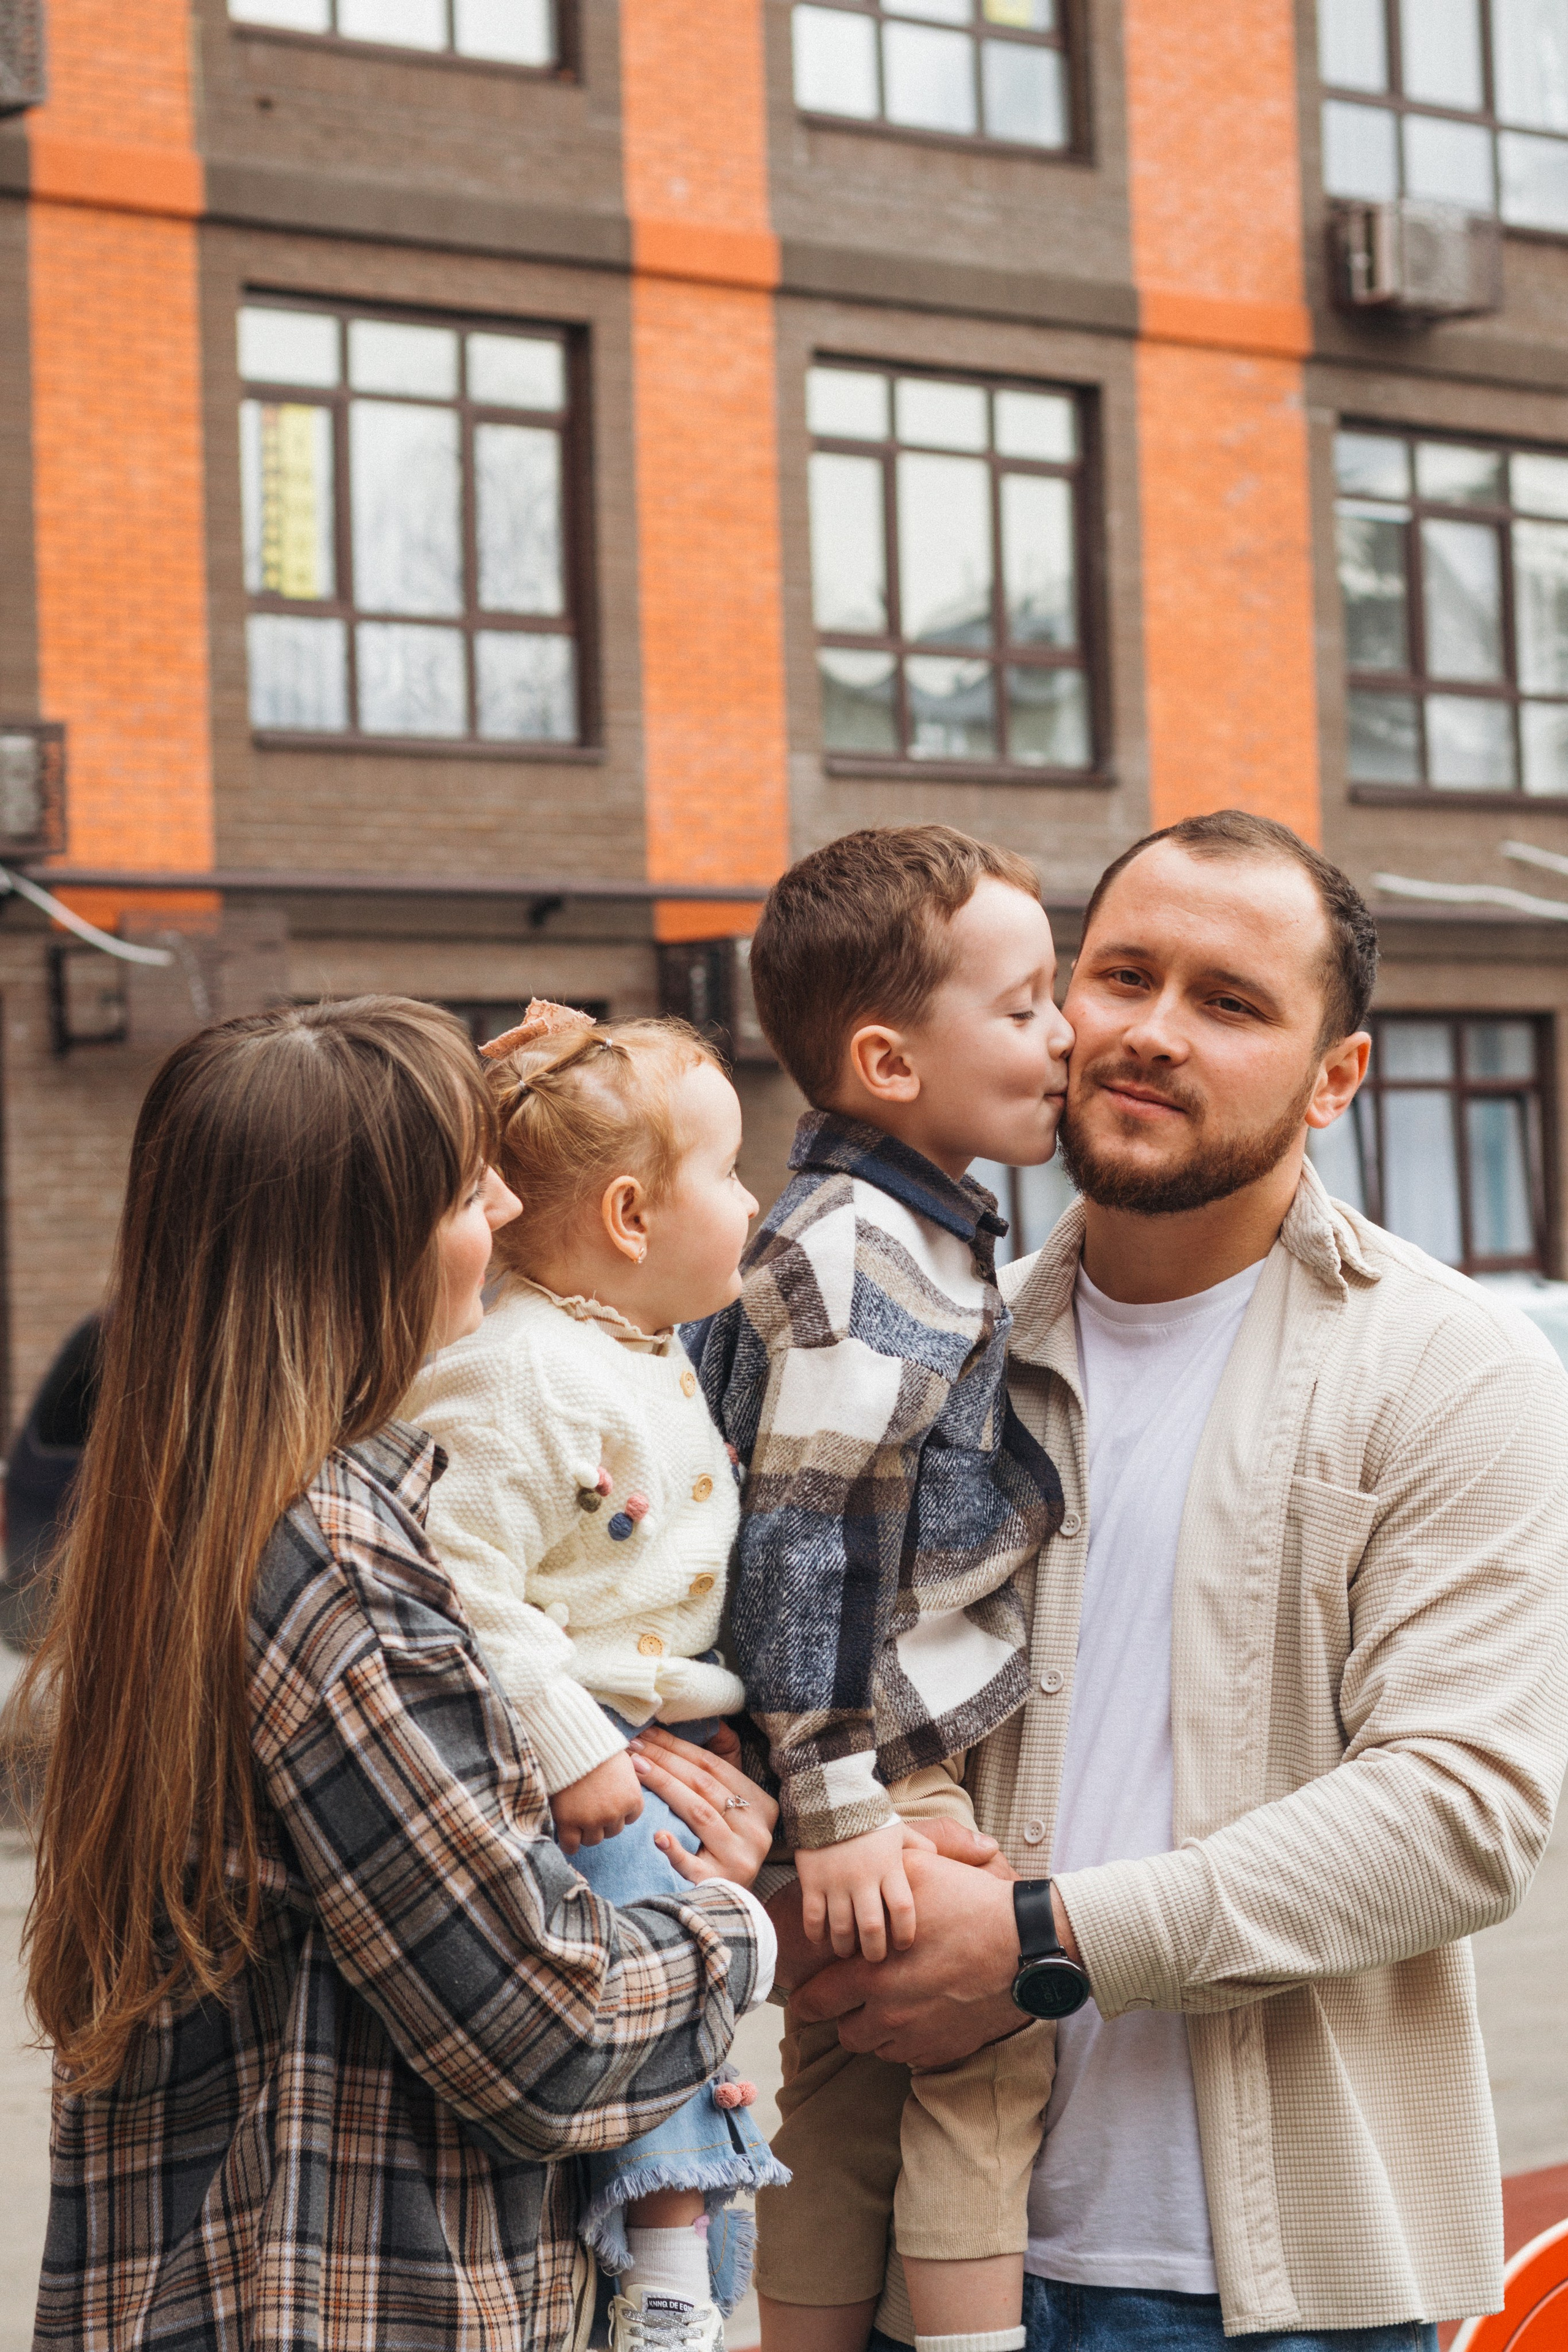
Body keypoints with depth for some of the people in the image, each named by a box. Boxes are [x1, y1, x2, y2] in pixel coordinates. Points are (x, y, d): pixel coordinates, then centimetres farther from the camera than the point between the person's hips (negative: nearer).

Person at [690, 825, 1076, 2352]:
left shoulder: (890, 1231, 14)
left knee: (844, 2088, 13)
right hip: (890, 1771, -10)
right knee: (988, 2056, -5)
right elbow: (812, 1534, -21)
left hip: (855, 1768, 10)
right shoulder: (866, 1254, -18)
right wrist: (838, 1801, -21)